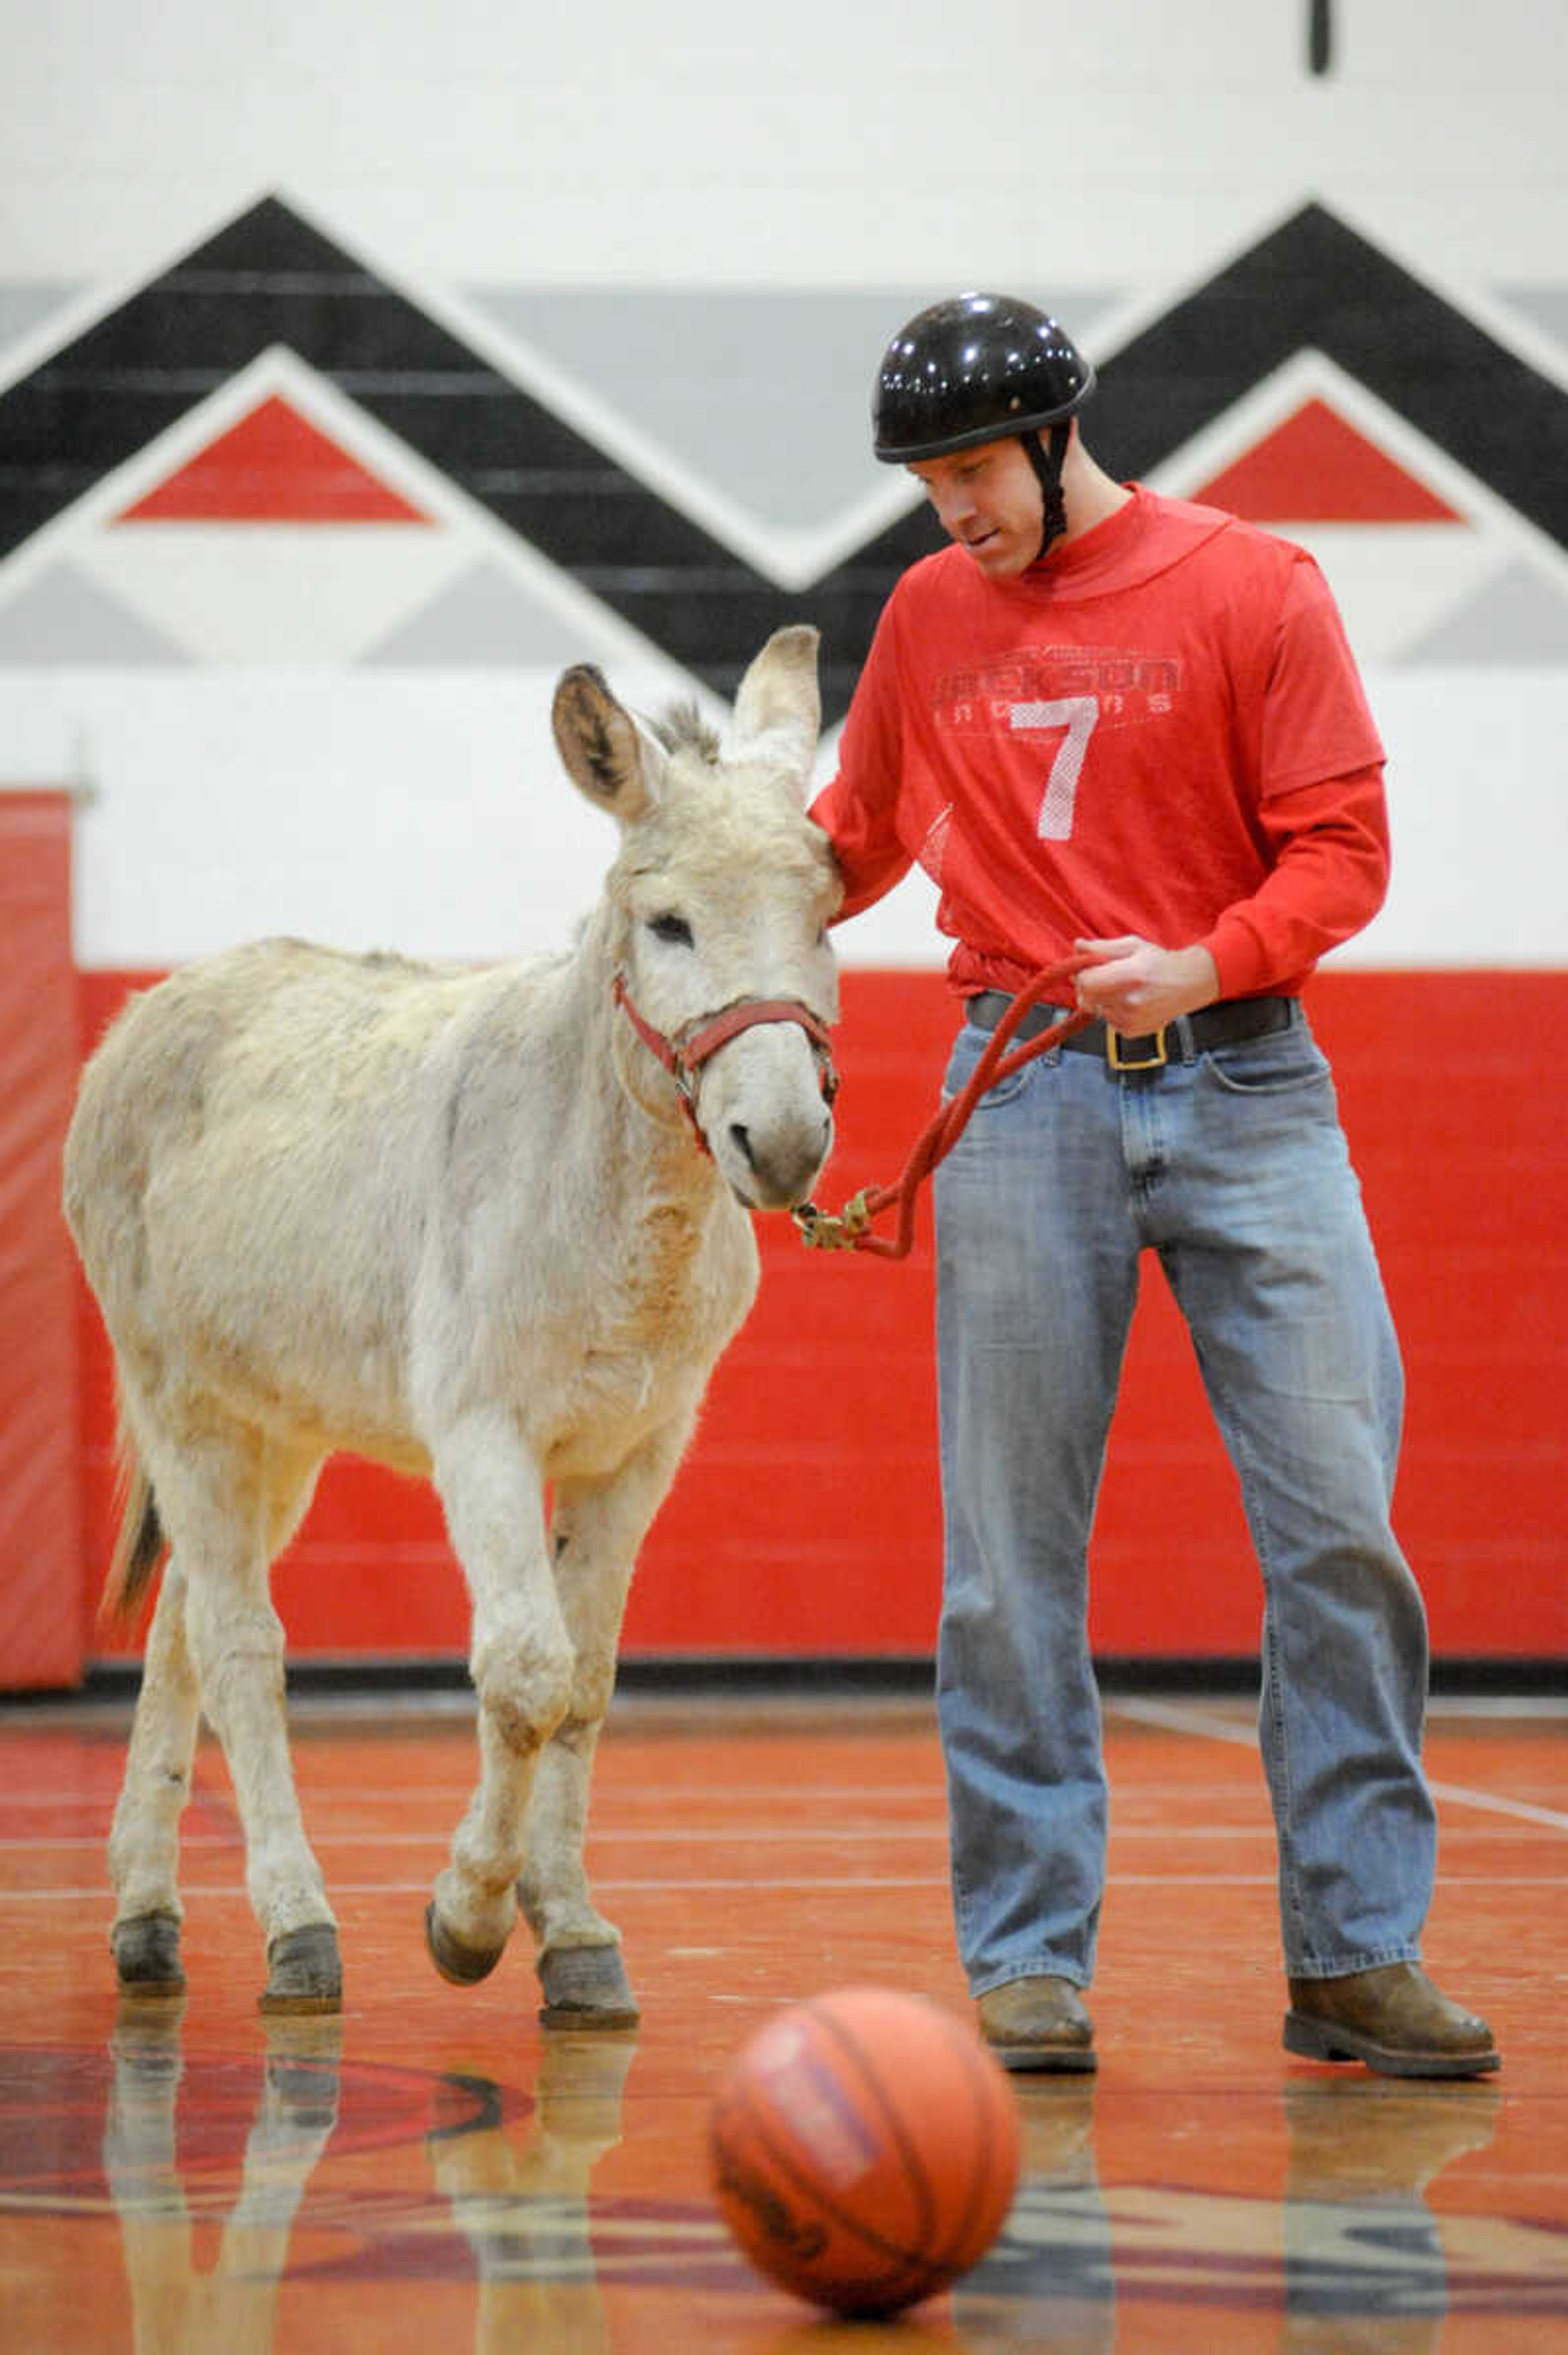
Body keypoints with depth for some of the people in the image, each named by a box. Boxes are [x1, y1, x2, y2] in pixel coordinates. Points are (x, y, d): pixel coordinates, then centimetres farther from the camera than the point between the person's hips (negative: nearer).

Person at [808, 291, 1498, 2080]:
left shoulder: (1251, 590, 2)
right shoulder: (927, 620, 12)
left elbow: (1341, 850, -2)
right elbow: (858, 840, 25)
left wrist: (1196, 964, -17)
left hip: (1244, 1080, -2)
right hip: (1025, 1096, 2)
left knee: (1337, 1516, -5)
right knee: (1012, 1549, -1)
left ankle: (1355, 1951, 2)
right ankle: (1026, 1961, 6)